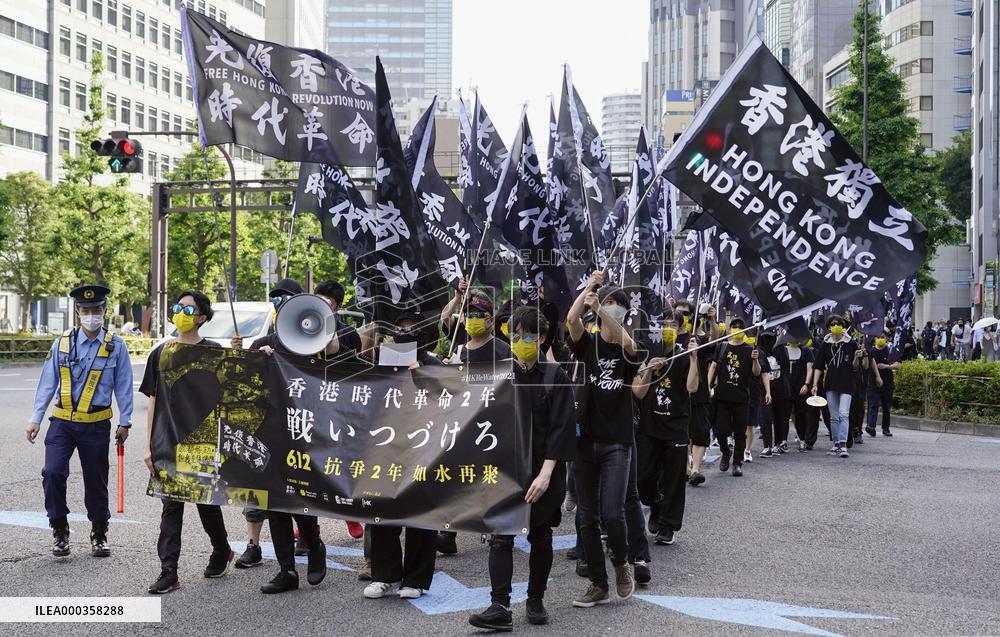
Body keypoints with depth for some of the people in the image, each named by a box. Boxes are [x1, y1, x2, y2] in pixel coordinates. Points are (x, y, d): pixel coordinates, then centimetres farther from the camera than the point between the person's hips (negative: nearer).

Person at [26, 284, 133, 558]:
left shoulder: (116, 347, -2)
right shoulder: (61, 344, 1)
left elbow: (123, 387, 2)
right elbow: (47, 383, 4)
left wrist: (124, 423, 1)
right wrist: (35, 418, 1)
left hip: (97, 425, -1)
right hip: (62, 422, 1)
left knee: (96, 481, 7)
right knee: (53, 473, -12)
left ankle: (99, 535, 24)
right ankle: (60, 530, 7)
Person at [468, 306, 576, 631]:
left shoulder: (555, 377, -4)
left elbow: (561, 427, -9)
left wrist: (546, 473, -16)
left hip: (544, 471, -1)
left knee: (540, 538, 9)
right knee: (500, 538, -7)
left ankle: (536, 601, 23)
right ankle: (500, 607, -9)